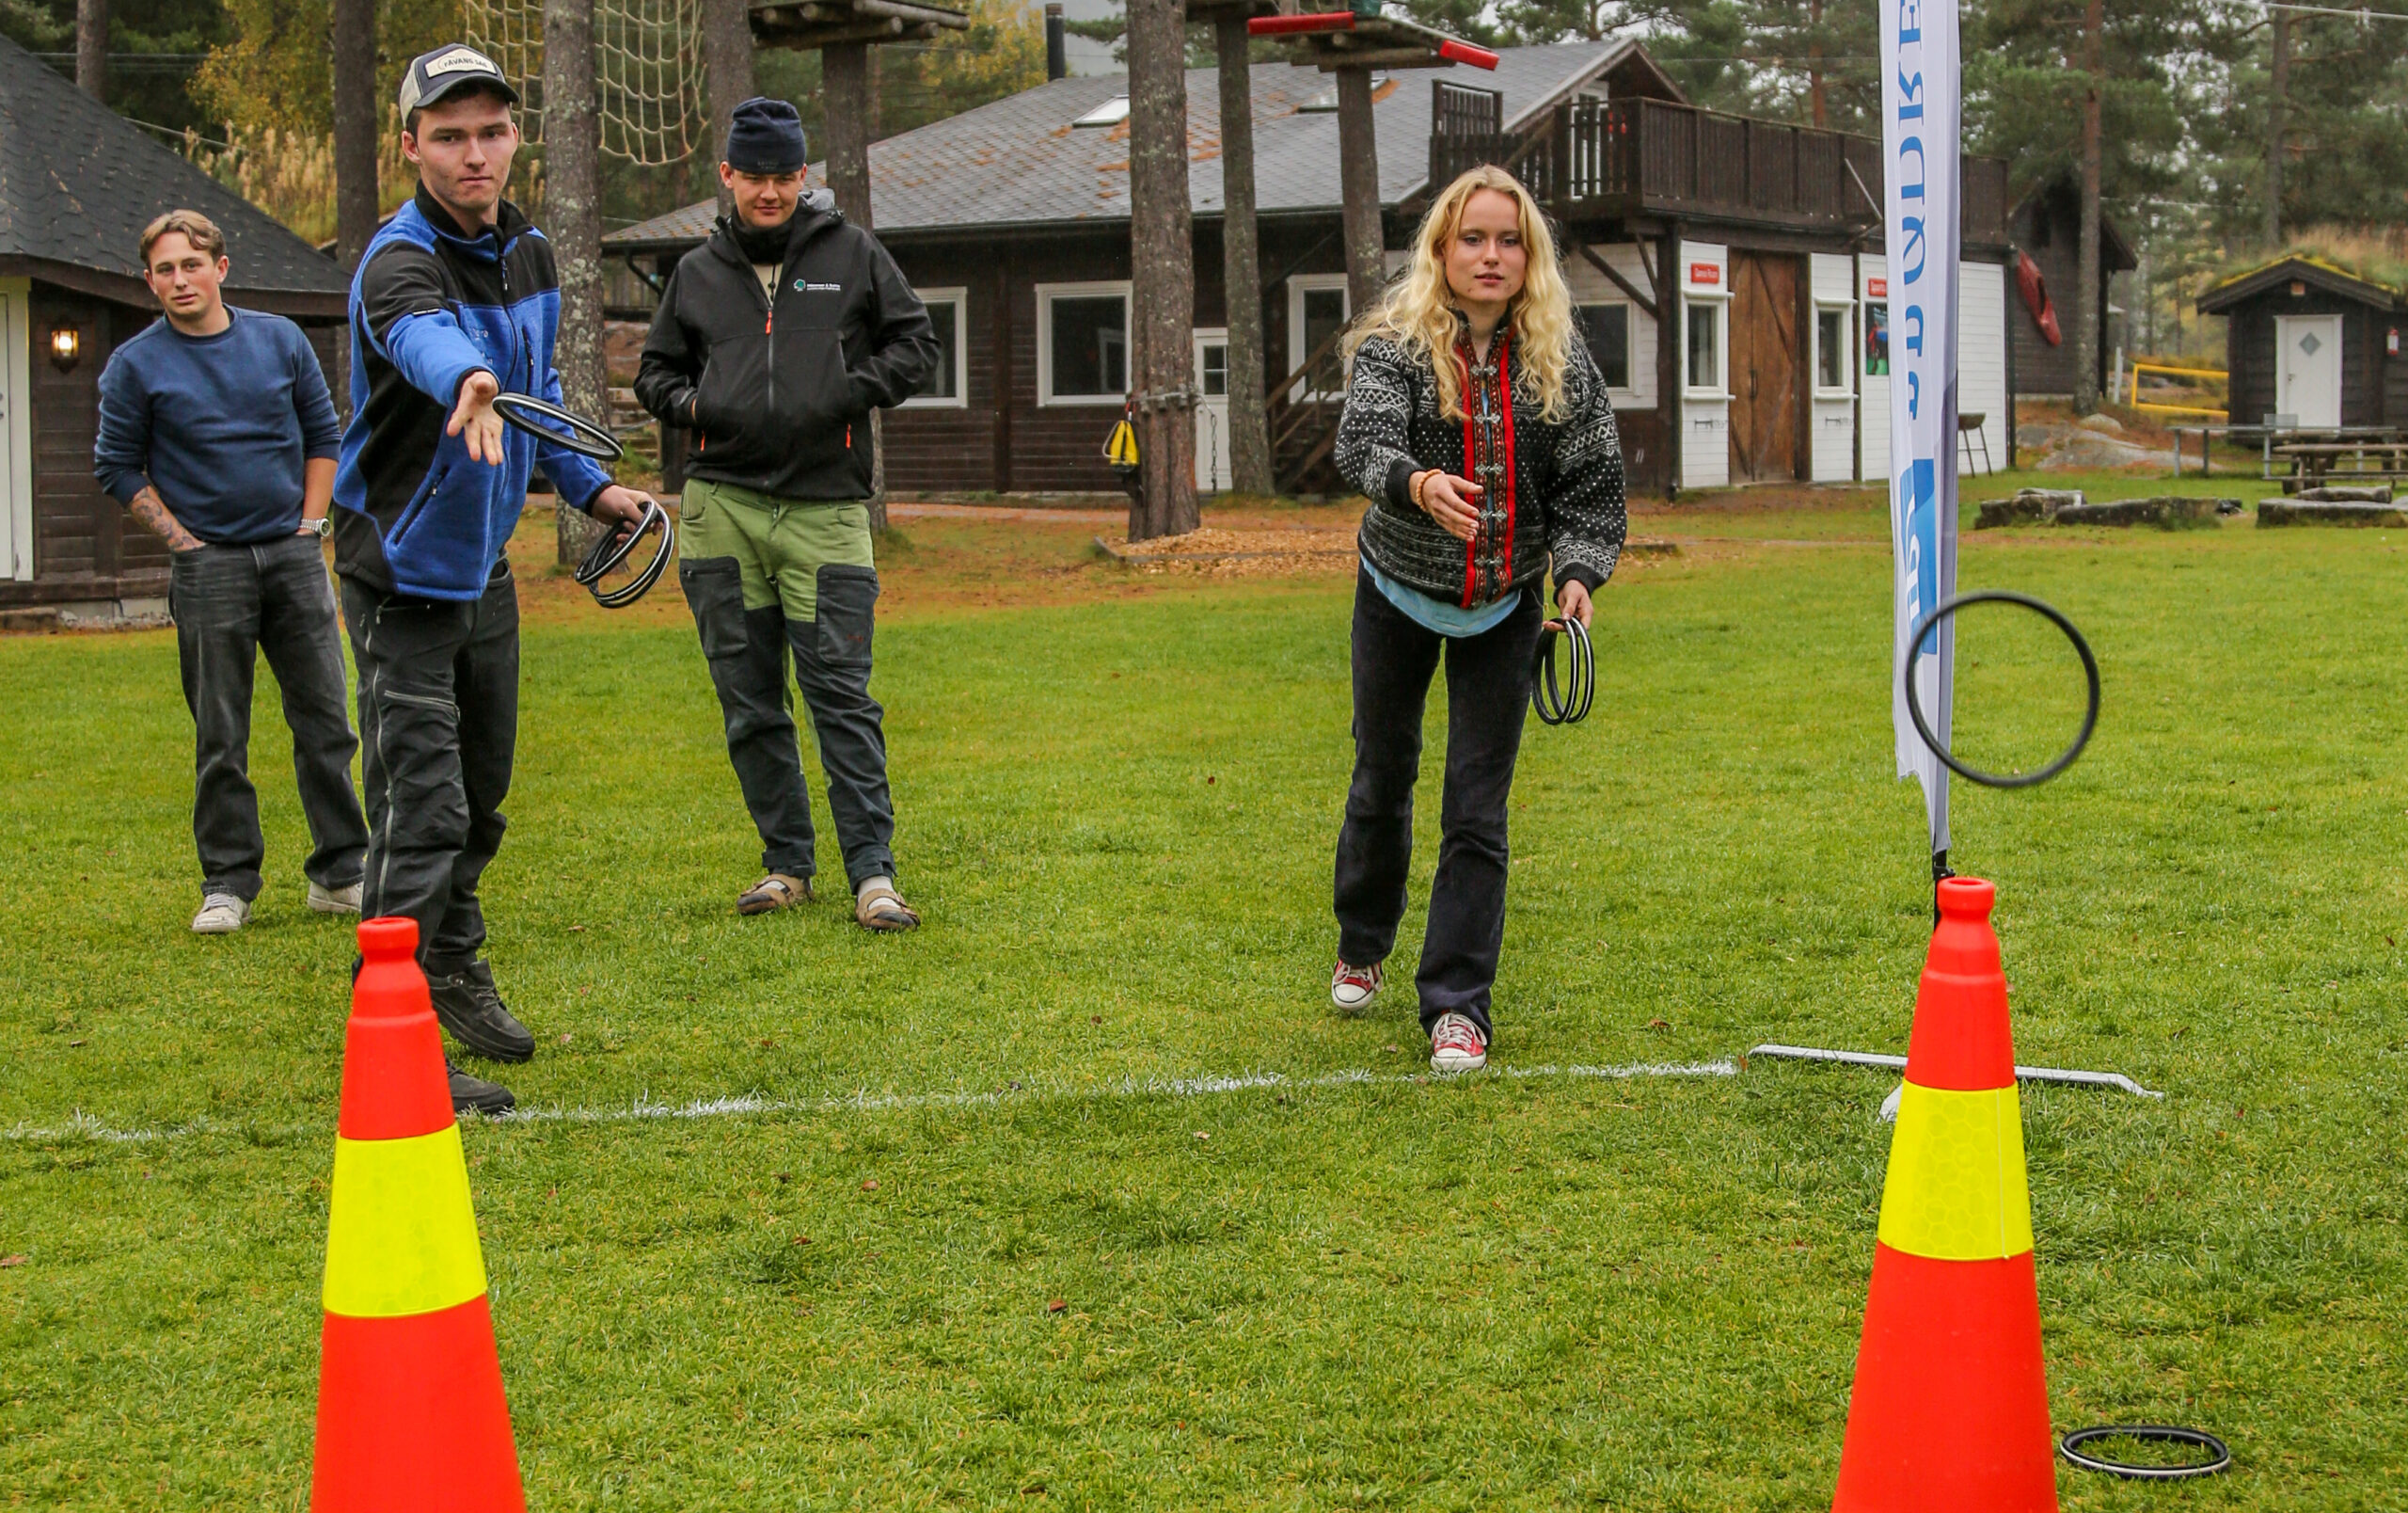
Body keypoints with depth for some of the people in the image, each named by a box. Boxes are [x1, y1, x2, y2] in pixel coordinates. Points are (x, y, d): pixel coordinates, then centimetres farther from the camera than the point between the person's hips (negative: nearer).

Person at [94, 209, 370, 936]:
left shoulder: (281, 340, 6)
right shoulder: (136, 365, -1)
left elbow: (323, 434, 14)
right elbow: (118, 467, 5)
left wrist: (309, 524, 6)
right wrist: (181, 538, -3)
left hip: (293, 554, 2)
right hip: (208, 566, -2)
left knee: (325, 719, 3)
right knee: (220, 734, 1)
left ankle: (341, 872, 12)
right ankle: (228, 883, 9)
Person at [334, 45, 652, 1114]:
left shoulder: (530, 255, 4)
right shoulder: (398, 261, -22)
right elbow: (422, 335, -48)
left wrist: (587, 486, 10)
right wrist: (469, 382, -69)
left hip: (486, 565, 8)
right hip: (403, 573, -8)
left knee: (481, 790, 19)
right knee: (422, 804, -12)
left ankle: (456, 968, 38)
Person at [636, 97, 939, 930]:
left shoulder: (854, 254, 7)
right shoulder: (697, 273, 13)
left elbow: (916, 341, 9)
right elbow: (655, 370, 22)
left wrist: (851, 394, -7)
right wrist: (692, 404, 0)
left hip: (826, 509, -3)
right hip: (722, 506, 3)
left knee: (842, 694, -8)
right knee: (749, 700, 6)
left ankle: (873, 872, -6)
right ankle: (786, 863, 16)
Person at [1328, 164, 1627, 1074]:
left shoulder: (1561, 363, -8)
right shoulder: (1395, 346, -15)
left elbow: (1593, 481, -2)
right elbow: (1362, 441, -32)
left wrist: (1578, 571, -17)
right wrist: (1417, 483, -52)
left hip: (1503, 606, 1)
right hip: (1401, 594, 0)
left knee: (1478, 807, -4)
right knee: (1383, 777, 16)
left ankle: (1457, 1005, 2)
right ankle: (1361, 948, 40)